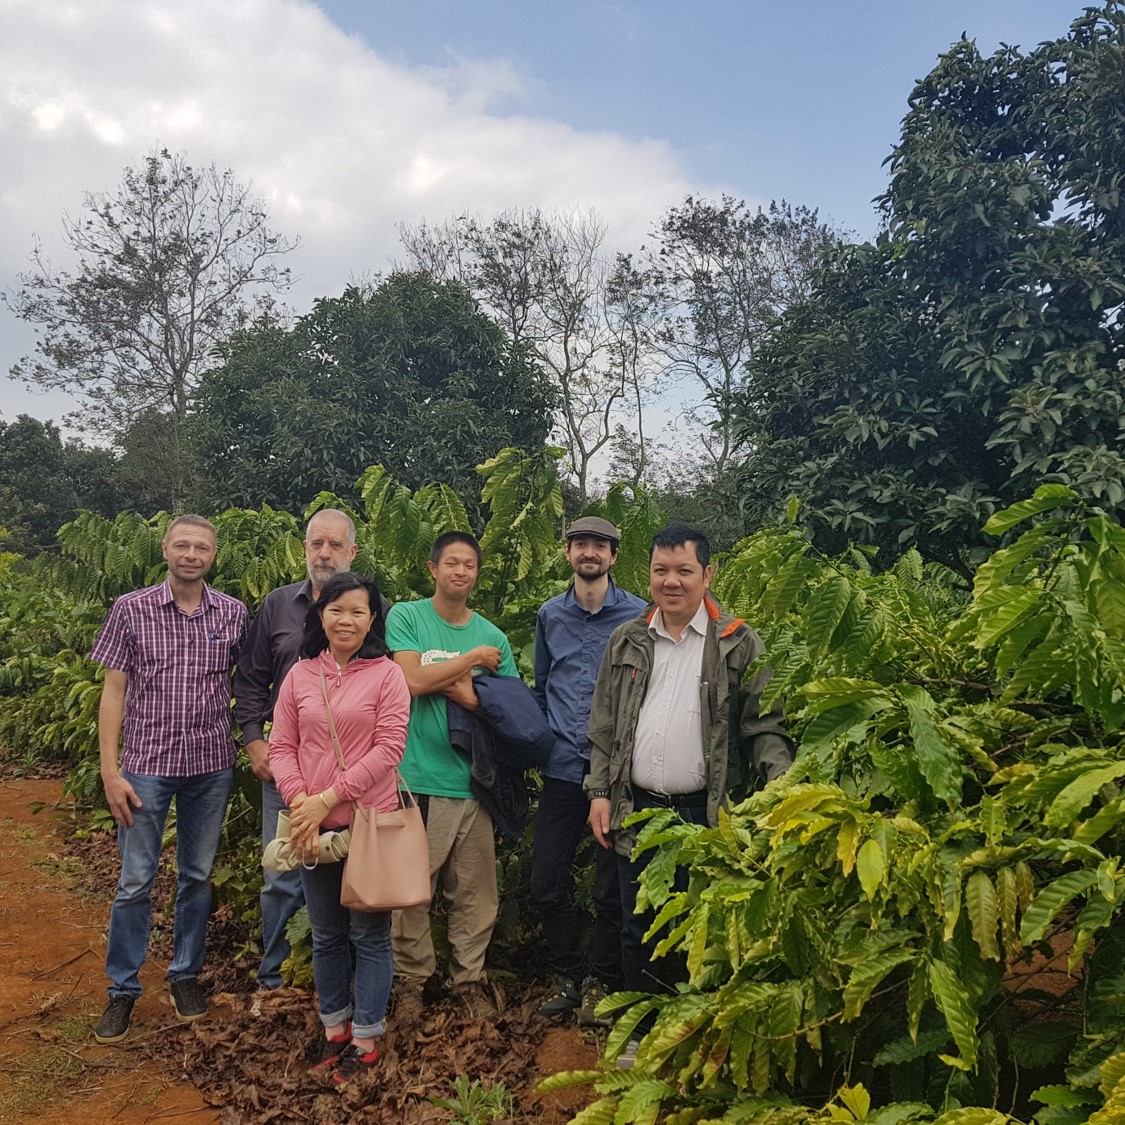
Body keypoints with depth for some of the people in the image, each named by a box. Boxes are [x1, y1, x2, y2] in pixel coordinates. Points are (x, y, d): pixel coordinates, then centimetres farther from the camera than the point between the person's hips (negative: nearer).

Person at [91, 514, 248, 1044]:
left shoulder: (233, 613, 0)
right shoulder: (130, 609, -3)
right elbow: (113, 690, -3)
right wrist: (110, 769, -7)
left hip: (211, 765, 2)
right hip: (147, 765, -1)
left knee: (197, 876, 13)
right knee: (135, 881, 5)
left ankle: (185, 974, 30)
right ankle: (122, 989, 22)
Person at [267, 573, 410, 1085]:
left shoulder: (386, 674, -7)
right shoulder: (300, 675, 4)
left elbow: (387, 750, -13)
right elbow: (281, 746, 3)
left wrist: (327, 799, -15)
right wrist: (298, 800, -12)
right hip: (313, 825, 4)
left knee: (369, 935, 8)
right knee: (326, 935, 18)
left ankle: (365, 1040, 23)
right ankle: (334, 1028, 35)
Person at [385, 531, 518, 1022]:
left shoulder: (493, 636, 10)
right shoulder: (405, 617, 1)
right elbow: (413, 679, -14)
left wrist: (464, 692, -8)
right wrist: (473, 658, -7)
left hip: (473, 779, 3)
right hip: (416, 778, -3)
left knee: (475, 893, 8)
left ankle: (469, 977, 25)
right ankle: (411, 979, 23)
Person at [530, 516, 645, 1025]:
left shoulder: (638, 616, -2)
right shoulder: (550, 615, 9)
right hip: (562, 769, 3)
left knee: (611, 888, 7)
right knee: (546, 883, 7)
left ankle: (599, 981, 26)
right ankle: (566, 973, 28)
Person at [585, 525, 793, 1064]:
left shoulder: (739, 644, -2)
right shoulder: (627, 641, 9)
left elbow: (766, 726, -4)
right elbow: (604, 725, 12)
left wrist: (778, 788, -17)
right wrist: (600, 792, 6)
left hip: (709, 813, -3)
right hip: (637, 809, 4)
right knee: (638, 926, 13)